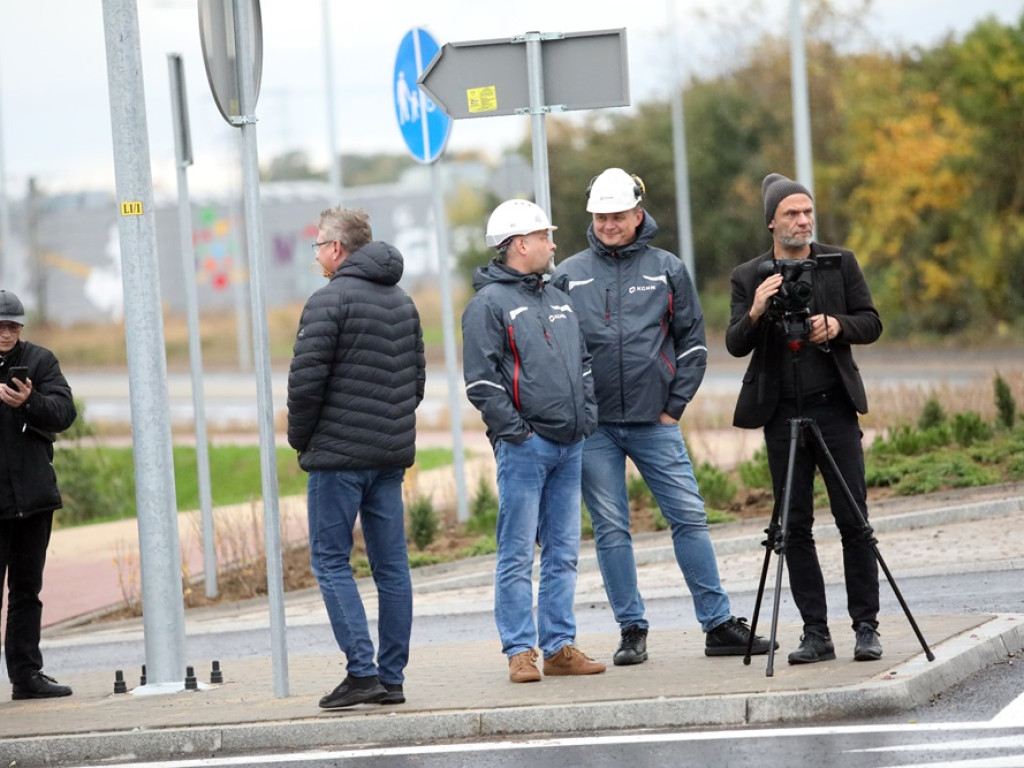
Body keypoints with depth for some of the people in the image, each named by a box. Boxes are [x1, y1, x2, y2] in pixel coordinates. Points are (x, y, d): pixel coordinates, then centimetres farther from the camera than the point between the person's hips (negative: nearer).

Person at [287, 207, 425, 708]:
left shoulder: (330, 301, -12)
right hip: (392, 454, 7)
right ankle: (392, 678, 8)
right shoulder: (402, 301, 15)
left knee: (330, 560, -2)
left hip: (339, 455, -7)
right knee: (391, 564, 8)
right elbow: (417, 378, 19)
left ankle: (362, 671, -11)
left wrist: (300, 437, -1)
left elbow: (306, 380, -16)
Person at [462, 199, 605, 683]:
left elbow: (582, 364, 24)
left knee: (563, 553, 9)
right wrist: (514, 427, -15)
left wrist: (587, 416, 12)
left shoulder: (558, 299, 19)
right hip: (524, 445, -8)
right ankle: (520, 651, -3)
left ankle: (559, 646, 13)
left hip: (569, 444, 8)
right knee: (518, 555, -5)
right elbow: (481, 380, -11)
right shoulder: (488, 304, -6)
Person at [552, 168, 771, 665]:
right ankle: (632, 630, 9)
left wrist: (676, 405, 0)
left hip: (655, 422, 0)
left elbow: (692, 340, 8)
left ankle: (719, 624, 4)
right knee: (611, 530, 2)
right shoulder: (568, 276, 6)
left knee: (690, 517, -2)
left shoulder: (667, 270, 6)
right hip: (593, 428, 0)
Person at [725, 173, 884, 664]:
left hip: (834, 407, -1)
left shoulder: (840, 263, 6)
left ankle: (866, 627, 1)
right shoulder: (748, 277, 5)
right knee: (795, 527, 1)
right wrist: (755, 313, -21)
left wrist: (837, 325, -14)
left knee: (853, 521, -4)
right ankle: (815, 633, 5)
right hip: (782, 415, 1)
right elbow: (735, 345, -2)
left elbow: (871, 324, 6)